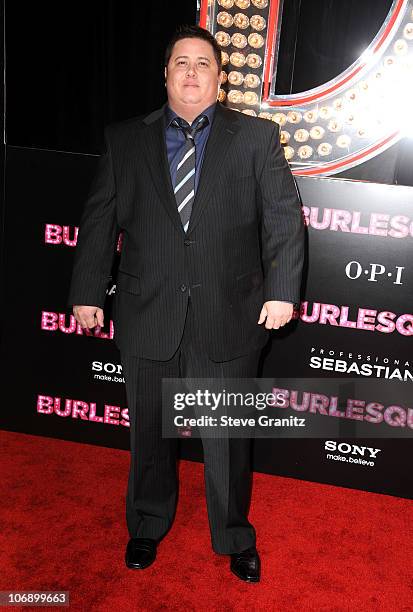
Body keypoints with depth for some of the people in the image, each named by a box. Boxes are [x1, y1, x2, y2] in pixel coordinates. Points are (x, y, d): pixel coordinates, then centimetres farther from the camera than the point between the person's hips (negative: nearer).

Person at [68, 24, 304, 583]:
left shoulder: (257, 138, 3)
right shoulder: (125, 140, 7)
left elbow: (283, 219, -1)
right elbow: (99, 221, 6)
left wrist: (281, 290, -11)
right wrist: (87, 292, 2)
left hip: (229, 317, -1)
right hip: (147, 315, 2)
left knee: (228, 437, 11)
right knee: (149, 431, 17)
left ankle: (234, 538, 36)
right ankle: (147, 527, 42)